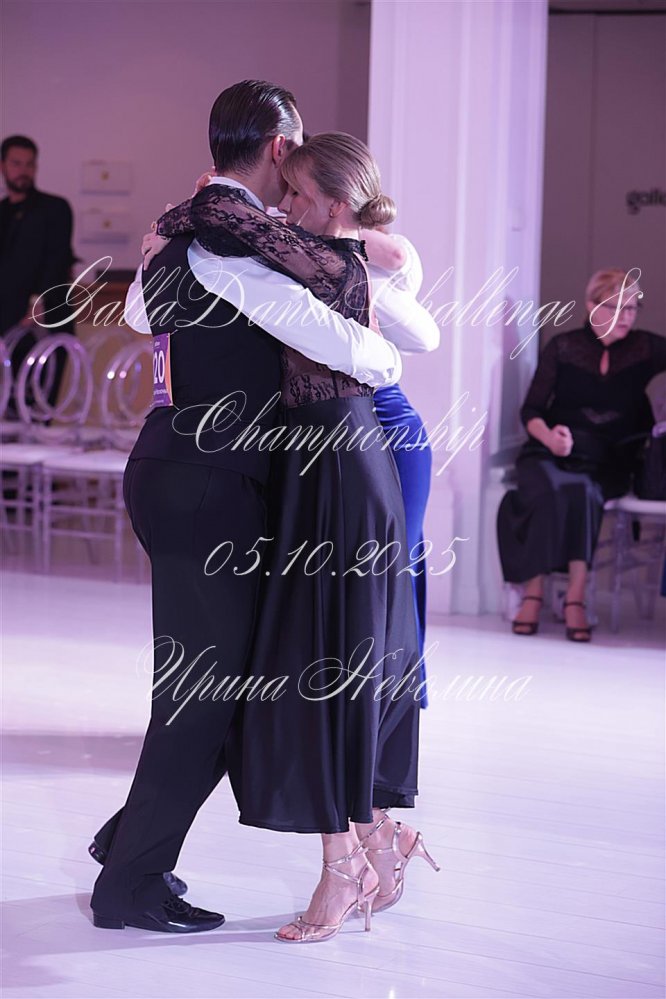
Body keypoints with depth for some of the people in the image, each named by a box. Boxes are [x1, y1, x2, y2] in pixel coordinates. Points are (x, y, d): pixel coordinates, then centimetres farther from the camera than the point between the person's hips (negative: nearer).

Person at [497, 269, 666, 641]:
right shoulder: (563, 348, 9)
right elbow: (531, 411, 6)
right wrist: (548, 435, -15)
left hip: (609, 461, 0)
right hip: (551, 453, 0)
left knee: (584, 491, -34)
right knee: (548, 491, -34)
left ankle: (576, 597, -34)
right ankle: (534, 591, -28)